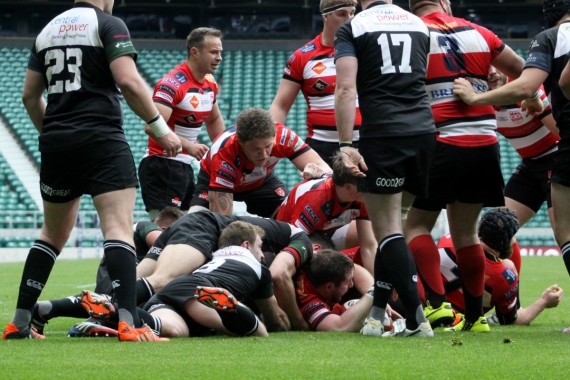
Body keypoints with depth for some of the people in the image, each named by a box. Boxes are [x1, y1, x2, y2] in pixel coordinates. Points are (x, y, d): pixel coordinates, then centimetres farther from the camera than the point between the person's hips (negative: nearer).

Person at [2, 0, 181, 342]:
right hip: (102, 140, -6)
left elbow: (30, 96, 17)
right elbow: (129, 83, -15)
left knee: (53, 233, 18)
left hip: (56, 142, 6)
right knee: (119, 226, -12)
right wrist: (162, 129, -8)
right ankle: (128, 322, -25)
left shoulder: (48, 30, 16)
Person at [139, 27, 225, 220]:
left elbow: (214, 120, 27)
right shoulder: (172, 83, -19)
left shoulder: (210, 83, 9)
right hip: (161, 166, -9)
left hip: (185, 166, 9)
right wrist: (188, 146, -36)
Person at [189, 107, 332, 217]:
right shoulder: (223, 153, -43)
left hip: (260, 180, 3)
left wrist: (316, 171, -56)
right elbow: (221, 217, -43)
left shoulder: (283, 136, -35)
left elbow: (325, 170, -32)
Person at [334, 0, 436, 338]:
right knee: (389, 224, 14)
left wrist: (346, 145, -12)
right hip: (424, 130, 5)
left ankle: (417, 319, -10)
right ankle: (377, 313, 14)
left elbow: (346, 90, -9)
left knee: (388, 229, -2)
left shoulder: (352, 28, 3)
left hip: (382, 135, -5)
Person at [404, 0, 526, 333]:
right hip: (485, 144, 4)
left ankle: (438, 305, -9)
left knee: (417, 226, 7)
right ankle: (476, 317, 15)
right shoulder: (478, 34, 10)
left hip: (441, 143, -4)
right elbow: (524, 73, 20)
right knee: (465, 231, 15)